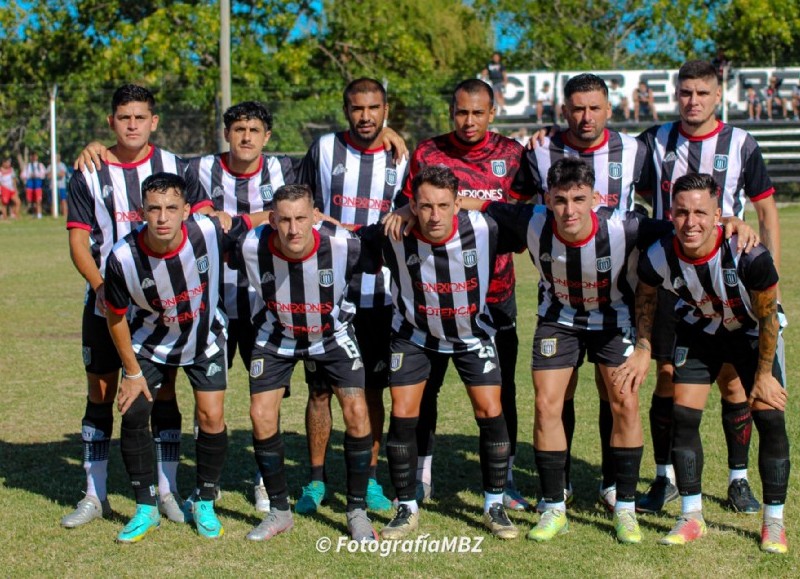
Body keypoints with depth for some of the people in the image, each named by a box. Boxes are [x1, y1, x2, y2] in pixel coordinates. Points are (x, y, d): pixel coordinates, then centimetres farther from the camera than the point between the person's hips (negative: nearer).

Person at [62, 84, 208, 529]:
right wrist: (100, 284, -18)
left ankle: (167, 491, 14)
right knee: (100, 394, 4)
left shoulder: (175, 168, 3)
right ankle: (95, 495, 15)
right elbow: (79, 239, -1)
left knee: (164, 393, 4)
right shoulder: (89, 174, 1)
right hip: (106, 302, 0)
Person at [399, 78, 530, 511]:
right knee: (424, 383, 6)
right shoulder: (427, 153, 1)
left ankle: (504, 480, 16)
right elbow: (407, 211, 8)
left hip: (496, 292, 0)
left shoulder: (511, 153, 3)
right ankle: (421, 477, 22)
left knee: (500, 388, 3)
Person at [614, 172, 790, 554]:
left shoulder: (749, 255, -36)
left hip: (752, 333, -2)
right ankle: (691, 517, 10)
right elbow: (646, 300, -3)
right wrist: (643, 350, -3)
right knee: (683, 417, -5)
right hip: (698, 332, 2)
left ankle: (774, 522, 7)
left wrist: (764, 374, -13)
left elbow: (768, 317, -20)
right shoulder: (658, 257, -28)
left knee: (770, 419, -9)